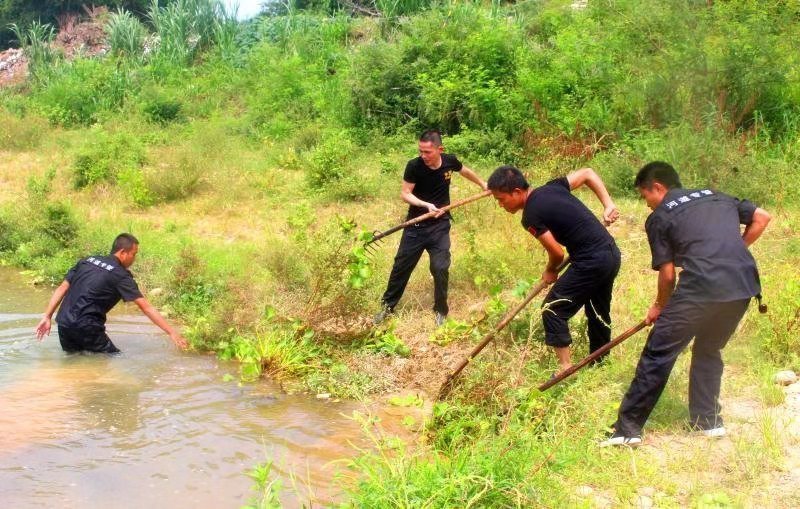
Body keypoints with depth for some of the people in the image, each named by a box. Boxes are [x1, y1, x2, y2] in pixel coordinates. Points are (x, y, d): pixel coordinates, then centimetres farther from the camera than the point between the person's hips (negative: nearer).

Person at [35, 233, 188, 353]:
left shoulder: (87, 261, 14)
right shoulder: (120, 275, -4)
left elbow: (62, 289, 12)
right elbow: (146, 307, -8)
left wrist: (47, 317, 15)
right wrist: (172, 332, -7)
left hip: (64, 323, 7)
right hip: (86, 328, -6)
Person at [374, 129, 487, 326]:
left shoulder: (450, 161, -10)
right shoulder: (414, 166, -18)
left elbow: (465, 171, 14)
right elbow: (405, 194, -13)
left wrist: (483, 184, 28)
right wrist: (426, 205, -28)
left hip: (440, 226, 1)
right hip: (416, 225, -1)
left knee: (440, 268, -4)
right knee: (401, 266, 7)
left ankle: (440, 311, 15)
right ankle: (387, 306, 23)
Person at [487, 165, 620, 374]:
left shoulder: (531, 216, -14)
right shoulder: (551, 187, 9)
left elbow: (557, 253, -11)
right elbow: (588, 173, 14)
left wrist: (550, 272, 11)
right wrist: (608, 205, 8)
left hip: (592, 261, -9)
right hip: (611, 253, 9)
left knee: (553, 309, 1)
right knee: (599, 311, 23)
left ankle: (566, 368, 5)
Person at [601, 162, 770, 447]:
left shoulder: (659, 217, 9)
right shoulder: (717, 197, 25)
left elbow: (667, 274, 7)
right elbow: (761, 218, 22)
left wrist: (659, 307, 24)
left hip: (702, 287, -6)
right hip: (744, 285, 6)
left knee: (658, 354, 2)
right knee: (709, 350, 26)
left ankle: (628, 428, 3)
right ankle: (708, 420, 30)